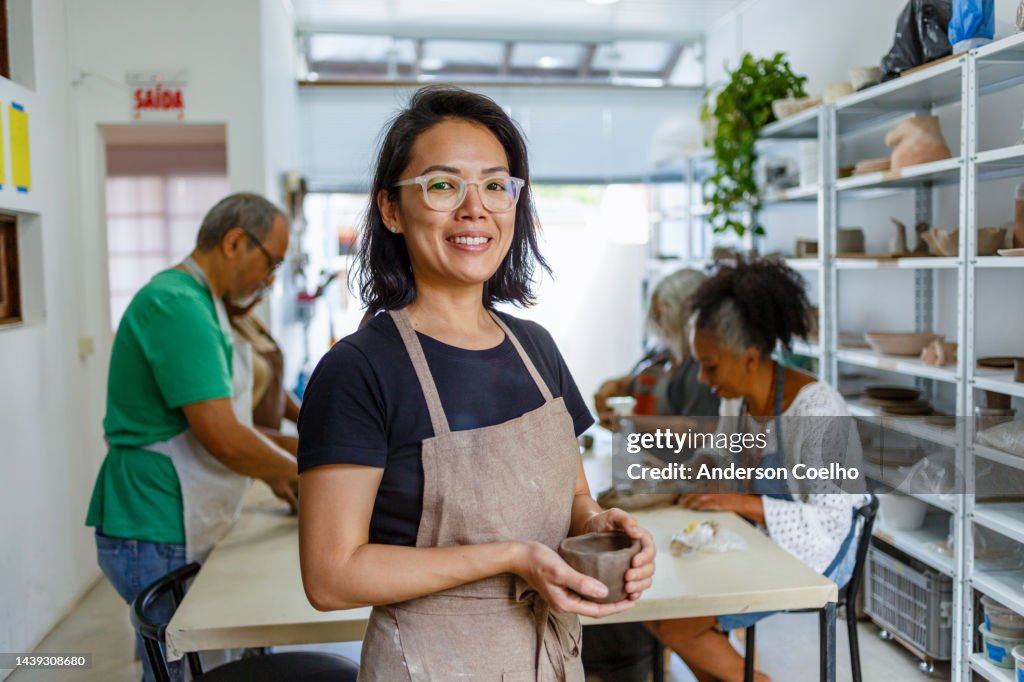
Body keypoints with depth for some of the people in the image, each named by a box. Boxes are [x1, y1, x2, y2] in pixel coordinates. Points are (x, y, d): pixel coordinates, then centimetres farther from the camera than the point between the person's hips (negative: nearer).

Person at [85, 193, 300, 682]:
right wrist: (295, 472, -8)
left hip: (176, 532, 10)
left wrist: (273, 473, 15)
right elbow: (222, 437, -23)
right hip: (156, 537, -10)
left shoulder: (195, 303, 14)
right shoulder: (177, 305, -20)